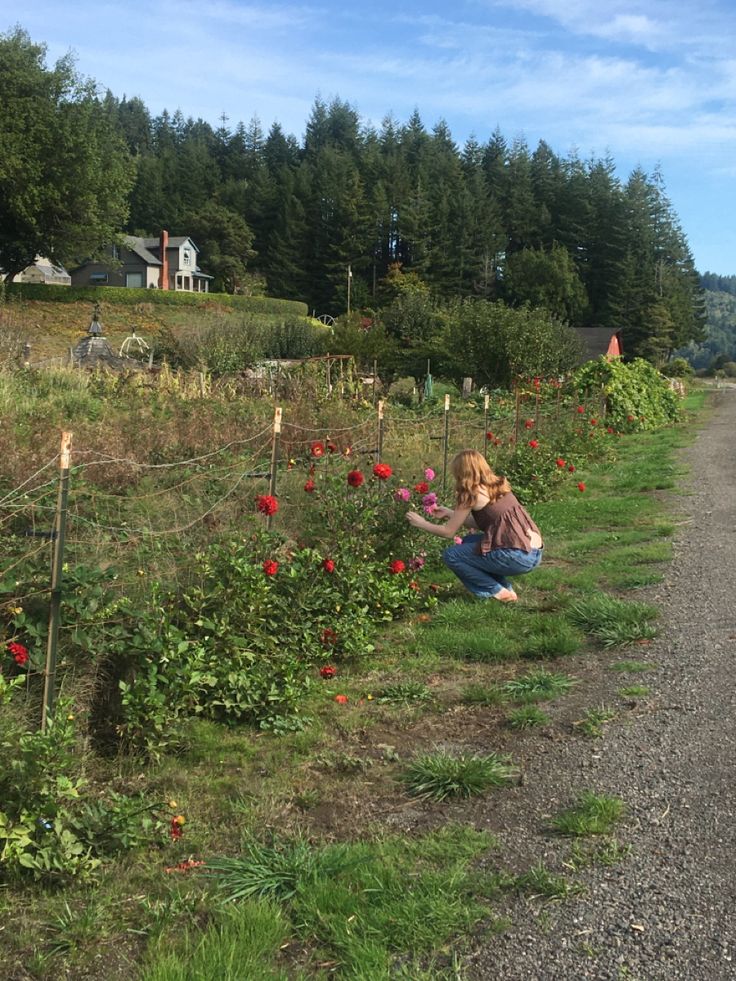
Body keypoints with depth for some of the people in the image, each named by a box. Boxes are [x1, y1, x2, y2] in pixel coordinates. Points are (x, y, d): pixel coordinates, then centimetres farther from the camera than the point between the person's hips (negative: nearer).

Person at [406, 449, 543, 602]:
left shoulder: (472, 493, -6)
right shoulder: (497, 486, 16)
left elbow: (448, 532, 1)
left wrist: (421, 523, 16)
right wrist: (450, 513, 28)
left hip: (517, 557, -9)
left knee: (451, 555, 4)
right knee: (468, 542, 26)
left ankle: (498, 592, 4)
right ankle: (506, 587, 19)